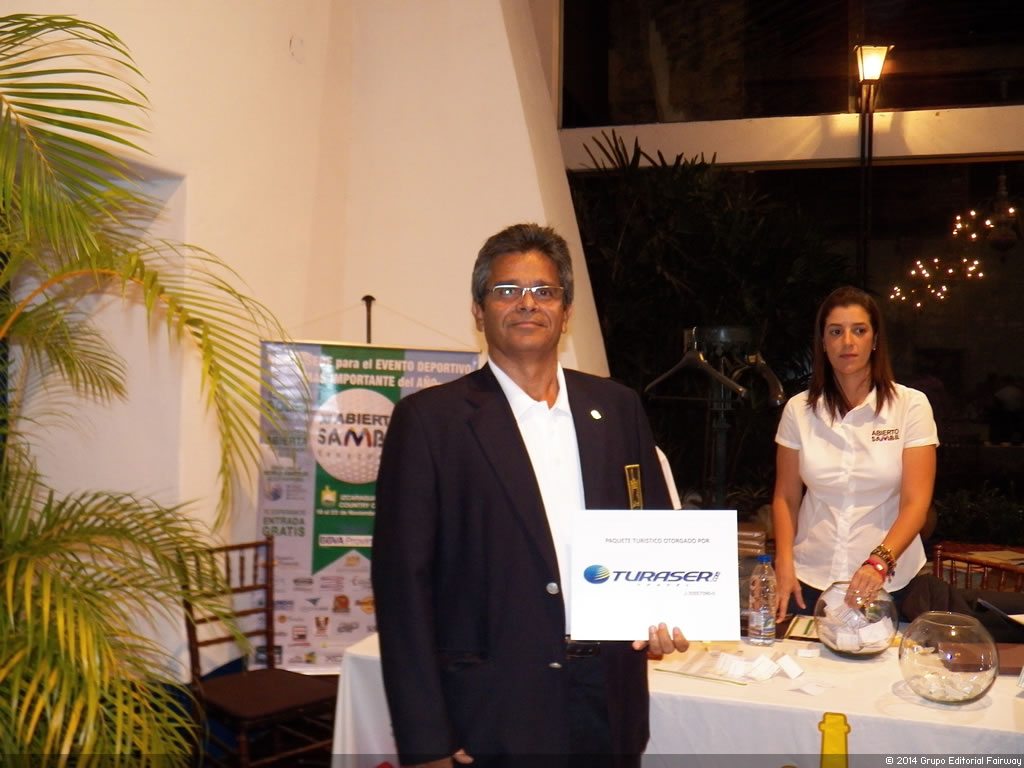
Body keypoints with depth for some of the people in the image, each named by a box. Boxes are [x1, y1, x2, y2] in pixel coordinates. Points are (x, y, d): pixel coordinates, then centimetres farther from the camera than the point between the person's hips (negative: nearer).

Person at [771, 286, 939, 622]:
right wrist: (784, 566, -8)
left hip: (887, 581, -1)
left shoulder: (911, 405, -7)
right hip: (810, 581, 2)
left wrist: (879, 562, -26)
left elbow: (916, 502, -11)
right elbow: (786, 498, 5)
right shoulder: (799, 409, 0)